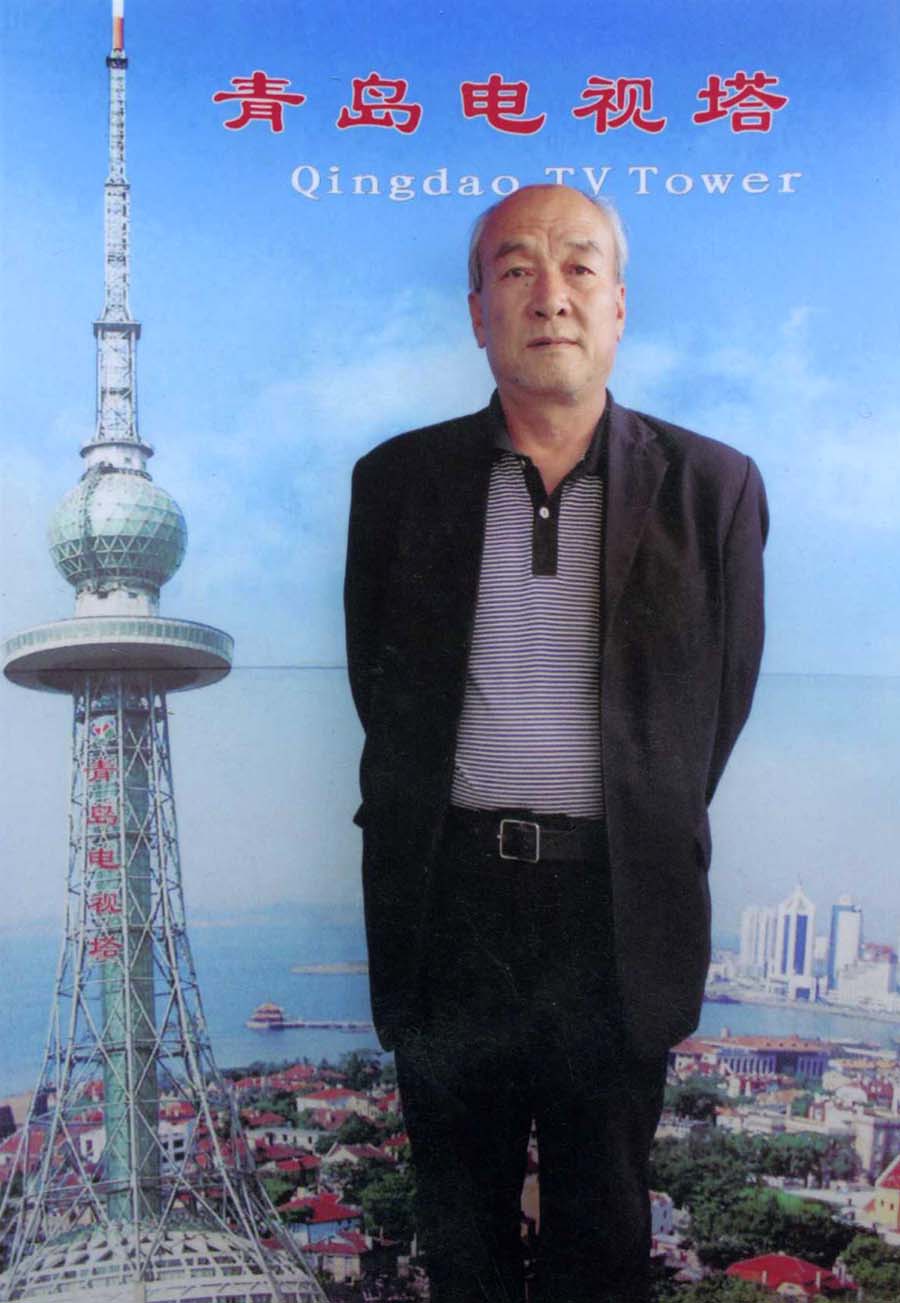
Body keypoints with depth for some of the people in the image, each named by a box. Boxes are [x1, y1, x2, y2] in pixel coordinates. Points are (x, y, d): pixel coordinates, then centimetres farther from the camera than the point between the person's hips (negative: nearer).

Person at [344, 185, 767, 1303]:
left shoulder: (711, 486, -1)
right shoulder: (398, 479, 2)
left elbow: (719, 706, 6)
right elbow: (382, 692, 10)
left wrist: (645, 839, 9)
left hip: (619, 903, -1)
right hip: (448, 892, 1)